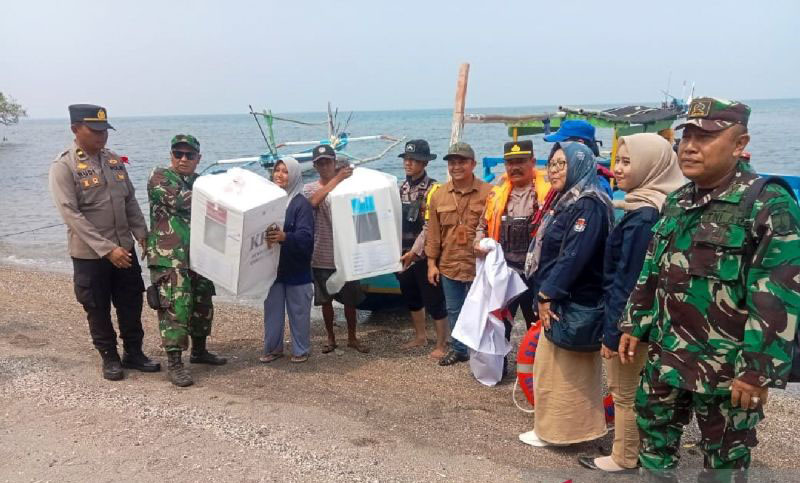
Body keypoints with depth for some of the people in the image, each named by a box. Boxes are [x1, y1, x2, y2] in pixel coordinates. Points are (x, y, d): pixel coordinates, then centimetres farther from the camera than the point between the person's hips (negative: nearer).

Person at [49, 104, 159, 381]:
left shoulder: (114, 160, 6)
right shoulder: (63, 166, -12)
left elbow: (130, 201, 11)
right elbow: (71, 214, -18)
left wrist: (142, 235, 0)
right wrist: (107, 249, -22)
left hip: (124, 248, 5)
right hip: (89, 253, -5)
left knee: (131, 303, 12)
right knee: (98, 309, 9)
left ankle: (134, 352, 29)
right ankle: (110, 358, 26)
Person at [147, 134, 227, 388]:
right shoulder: (159, 177, -3)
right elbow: (178, 201, -20)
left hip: (200, 256, 7)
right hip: (169, 258, -7)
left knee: (202, 304, 14)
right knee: (175, 307, -10)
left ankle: (199, 351, 31)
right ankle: (174, 363, -4)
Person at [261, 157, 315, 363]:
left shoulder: (302, 204, -10)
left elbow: (306, 237, -20)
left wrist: (285, 237, -37)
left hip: (297, 269, -4)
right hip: (272, 267, 5)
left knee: (298, 312, 6)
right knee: (272, 310, 13)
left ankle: (300, 350, 20)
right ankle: (272, 348, 27)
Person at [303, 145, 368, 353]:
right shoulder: (310, 188, 0)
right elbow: (315, 200, -25)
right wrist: (337, 179, -27)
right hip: (322, 257, 0)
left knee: (350, 299, 9)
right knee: (326, 300, 11)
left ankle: (352, 338, 26)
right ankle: (331, 338, 27)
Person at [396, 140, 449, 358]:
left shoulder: (432, 189, -13)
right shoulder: (401, 188, 10)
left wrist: (414, 252, -22)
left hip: (424, 255, -7)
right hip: (404, 254, 8)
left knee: (434, 300, 0)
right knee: (411, 298, 18)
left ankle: (441, 344, 11)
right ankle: (420, 336, 34)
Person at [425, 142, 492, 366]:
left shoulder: (488, 193, -8)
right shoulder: (439, 195, 4)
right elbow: (433, 233, 7)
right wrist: (432, 263, 5)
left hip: (478, 266, -4)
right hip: (449, 266, 4)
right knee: (454, 311, 17)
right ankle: (458, 349, 34)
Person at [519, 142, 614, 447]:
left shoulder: (588, 205, -18)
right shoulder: (567, 202, 15)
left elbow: (574, 256, -25)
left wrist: (547, 295, -21)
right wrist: (545, 294, 12)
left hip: (573, 304, -10)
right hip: (563, 301, 10)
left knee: (560, 370, 1)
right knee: (557, 368, 18)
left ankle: (555, 431, 15)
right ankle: (553, 428, 30)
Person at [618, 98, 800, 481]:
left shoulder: (768, 204, -16)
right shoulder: (676, 201, 7)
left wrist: (759, 370, -21)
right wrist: (635, 325, 12)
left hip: (727, 368, -6)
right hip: (665, 355, 7)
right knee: (654, 435, 19)